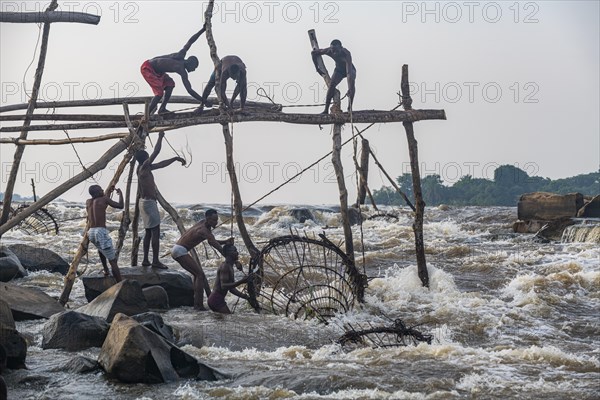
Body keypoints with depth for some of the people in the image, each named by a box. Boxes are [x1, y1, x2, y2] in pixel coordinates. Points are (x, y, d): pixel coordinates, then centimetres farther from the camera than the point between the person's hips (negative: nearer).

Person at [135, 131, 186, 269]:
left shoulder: (144, 168, 9)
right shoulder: (144, 168, -16)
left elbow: (161, 164, 17)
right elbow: (156, 152, -18)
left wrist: (175, 159, 15)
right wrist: (160, 137, -8)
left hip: (145, 201, 10)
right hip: (149, 202, -10)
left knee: (149, 232, 14)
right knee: (155, 231, -8)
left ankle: (145, 260, 16)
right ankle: (155, 261, -9)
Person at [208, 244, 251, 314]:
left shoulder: (230, 267, 19)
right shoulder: (225, 267, -13)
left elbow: (231, 288, 23)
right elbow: (224, 286, -24)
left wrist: (245, 297, 17)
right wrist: (241, 282, -31)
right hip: (216, 299, -11)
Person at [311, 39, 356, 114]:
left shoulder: (346, 53, -41)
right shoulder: (328, 51, -29)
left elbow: (349, 72, -49)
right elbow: (314, 53, -10)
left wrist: (350, 89, -57)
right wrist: (317, 68, -8)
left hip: (349, 69, -3)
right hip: (339, 70, 3)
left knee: (352, 81, -32)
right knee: (332, 84, -20)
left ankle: (350, 107, -28)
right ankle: (326, 110, -18)